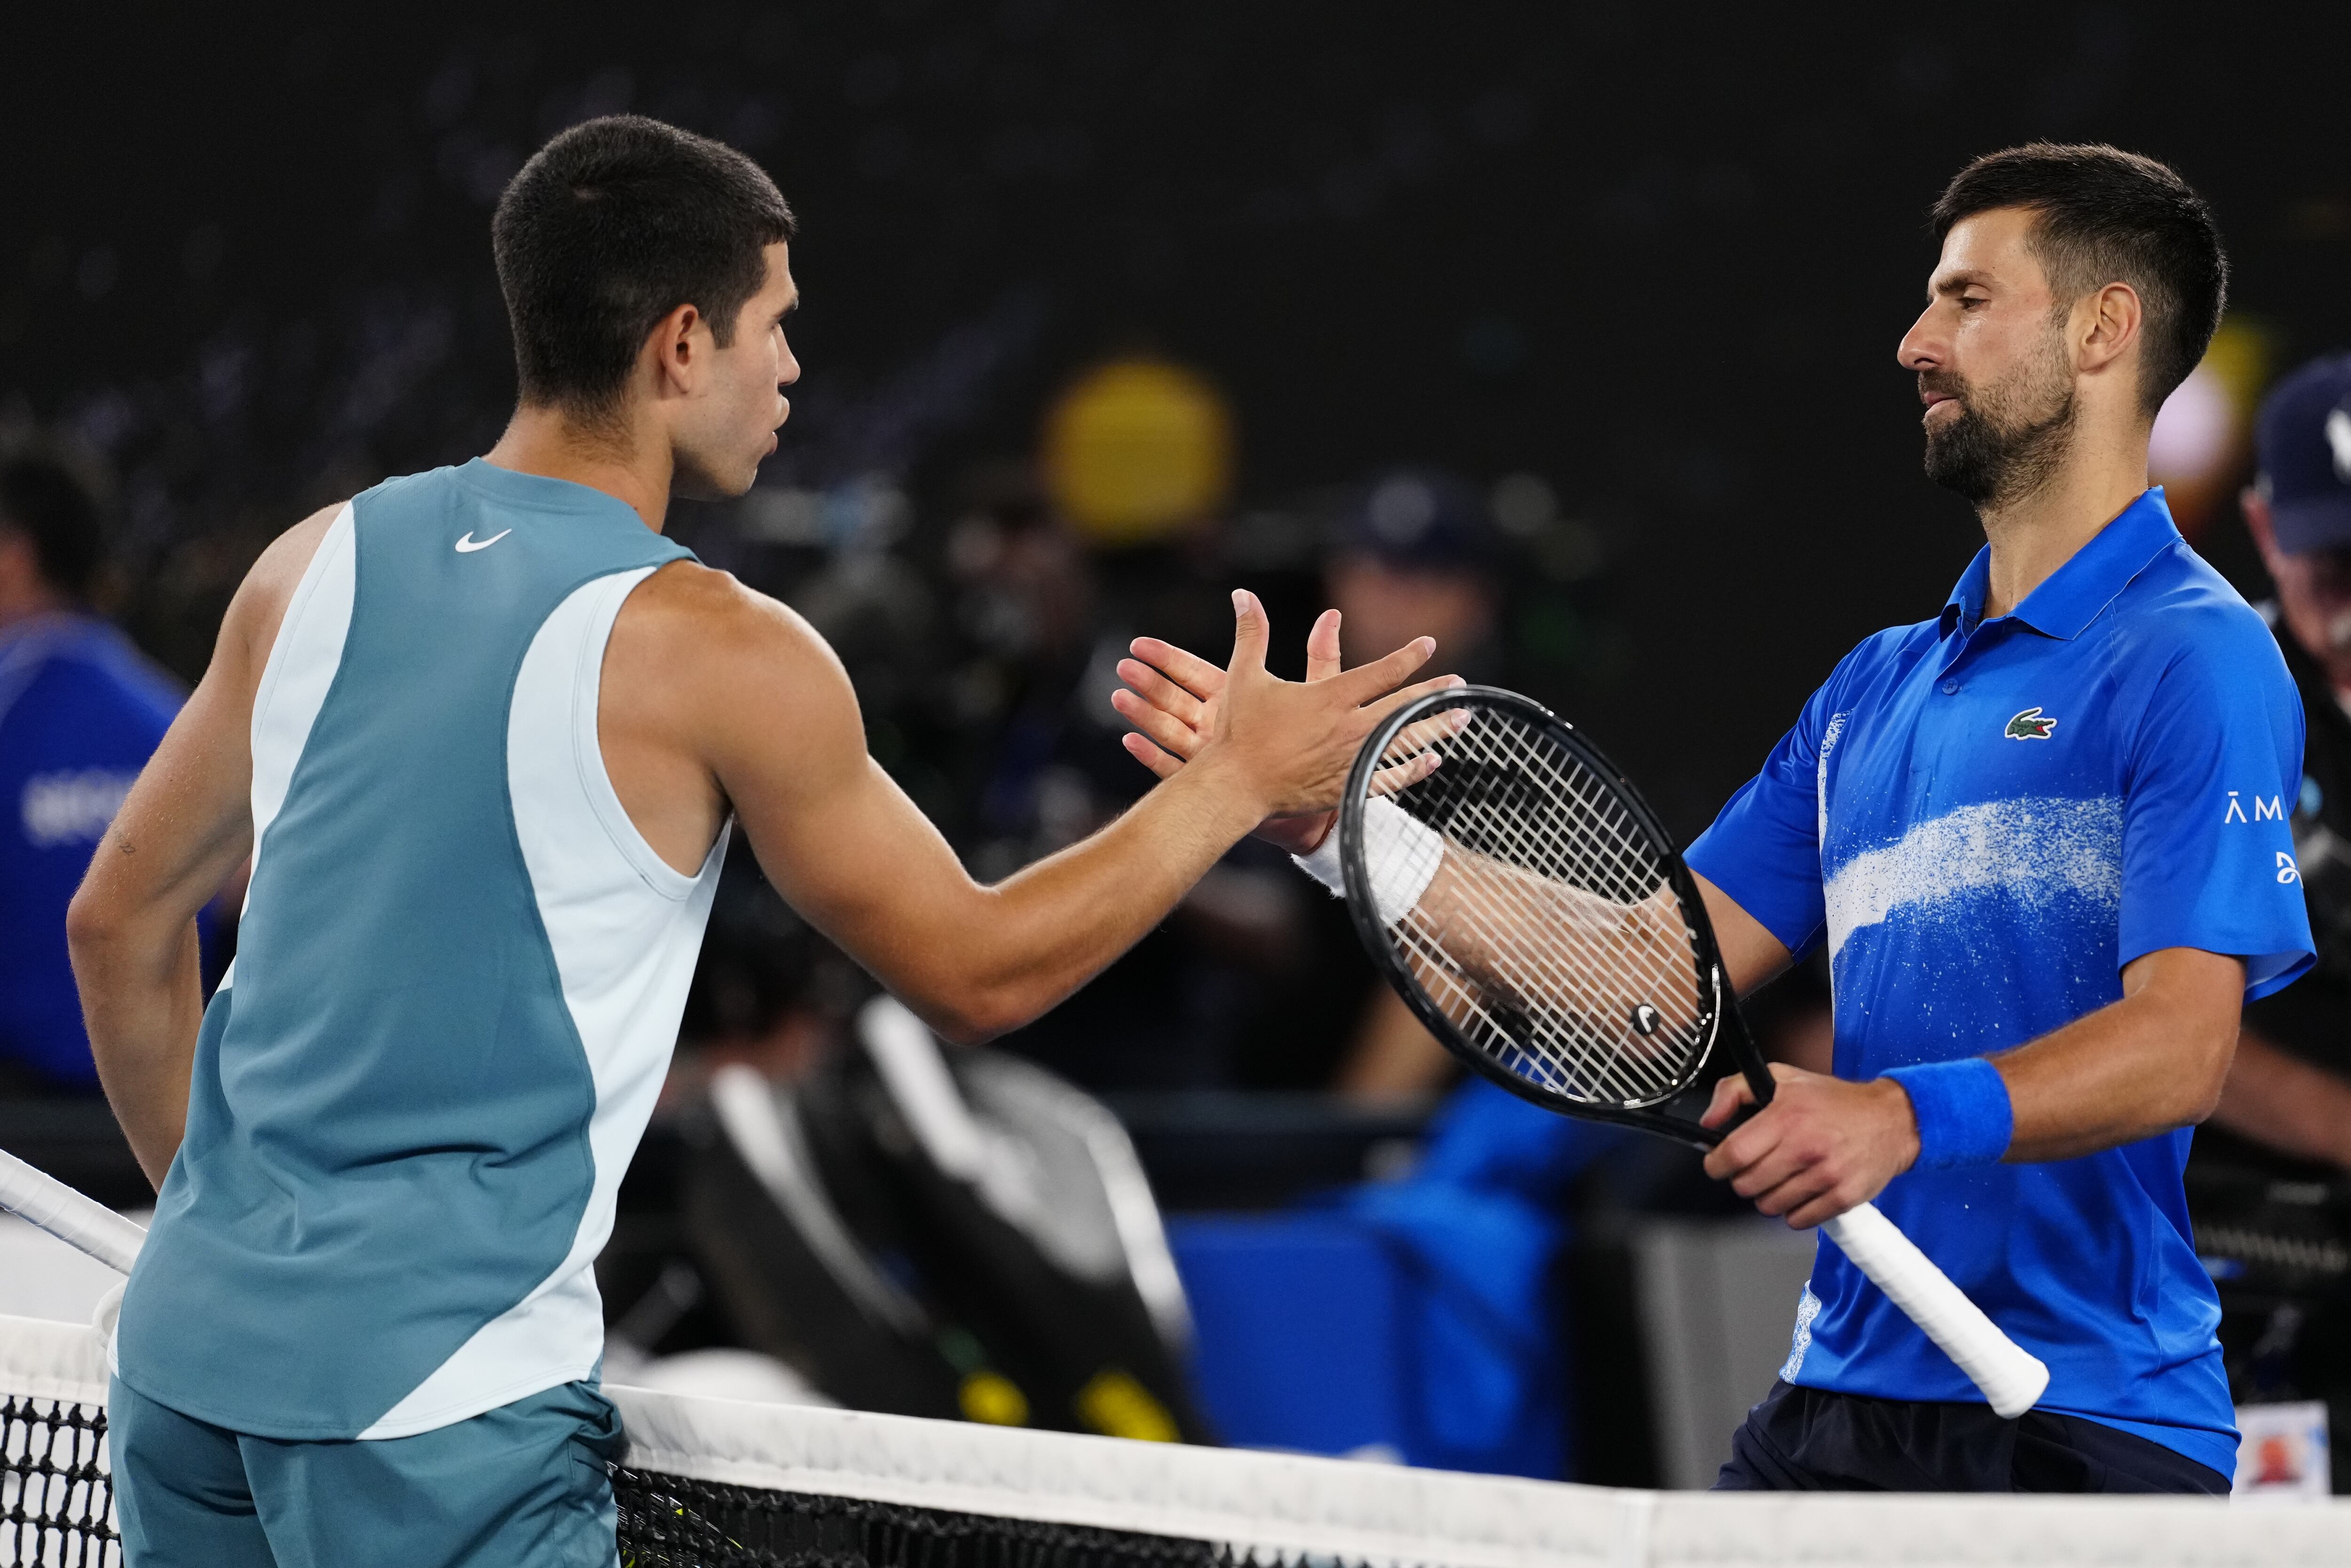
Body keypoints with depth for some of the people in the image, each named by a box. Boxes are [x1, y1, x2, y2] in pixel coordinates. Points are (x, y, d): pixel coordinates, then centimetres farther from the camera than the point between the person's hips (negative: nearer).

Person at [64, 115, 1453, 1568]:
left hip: (186, 1341, 6)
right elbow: (974, 972, 0)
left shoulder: (317, 565, 7)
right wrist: (1243, 780, 10)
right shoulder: (720, 656, -10)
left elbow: (118, 919, 15)